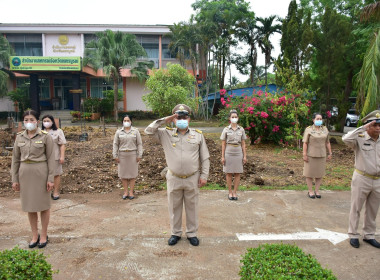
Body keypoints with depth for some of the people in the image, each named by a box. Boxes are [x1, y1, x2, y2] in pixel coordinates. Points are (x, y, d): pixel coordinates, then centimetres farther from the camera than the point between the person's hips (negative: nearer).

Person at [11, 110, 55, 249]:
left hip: (41, 172, -4)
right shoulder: (19, 137, 5)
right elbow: (15, 158, 9)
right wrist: (14, 179, 7)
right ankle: (35, 235, 26)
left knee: (43, 205, 6)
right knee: (29, 206, 12)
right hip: (25, 173, 4)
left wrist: (51, 178, -10)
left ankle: (44, 235, 22)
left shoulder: (45, 137, -7)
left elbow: (50, 158, -7)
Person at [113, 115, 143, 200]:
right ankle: (125, 192, 16)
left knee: (132, 173, 2)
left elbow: (139, 144, 1)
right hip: (122, 155, 1)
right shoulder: (118, 132, 5)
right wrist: (115, 156, -1)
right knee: (123, 173, 5)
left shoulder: (135, 131, 2)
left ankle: (131, 192, 12)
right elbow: (115, 144, 5)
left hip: (133, 154, -1)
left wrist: (139, 155, -5)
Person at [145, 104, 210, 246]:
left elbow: (205, 158, 3)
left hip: (192, 179, 0)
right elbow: (149, 131, -5)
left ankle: (192, 233, 29)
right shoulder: (166, 134, 2)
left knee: (192, 207, 12)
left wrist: (204, 175, -2)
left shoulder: (198, 135, 1)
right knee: (174, 207, 13)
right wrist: (164, 120, -9)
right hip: (174, 179, 1)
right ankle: (175, 233, 31)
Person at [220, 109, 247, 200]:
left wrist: (245, 156, 2)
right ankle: (230, 192, 19)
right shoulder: (226, 129, -2)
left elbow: (243, 144, 6)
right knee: (229, 173, 6)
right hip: (228, 153, -1)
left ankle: (235, 192, 16)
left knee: (237, 174, 5)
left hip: (238, 154, 2)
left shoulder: (241, 129, 3)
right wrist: (222, 156, -4)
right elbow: (223, 144, 0)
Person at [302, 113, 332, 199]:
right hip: (310, 155, -4)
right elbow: (305, 143, -9)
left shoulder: (325, 129, 5)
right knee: (309, 173, 4)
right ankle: (310, 191, 15)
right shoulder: (308, 129, -7)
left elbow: (327, 142, 10)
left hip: (321, 155, 4)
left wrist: (330, 153, 7)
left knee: (319, 173, 9)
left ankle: (317, 191, 21)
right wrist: (304, 155, -13)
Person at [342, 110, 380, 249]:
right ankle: (353, 235, 20)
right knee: (356, 209, 7)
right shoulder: (360, 139, -12)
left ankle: (369, 235, 31)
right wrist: (363, 128, -30)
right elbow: (346, 139, -34)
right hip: (361, 179, -5)